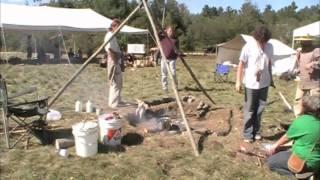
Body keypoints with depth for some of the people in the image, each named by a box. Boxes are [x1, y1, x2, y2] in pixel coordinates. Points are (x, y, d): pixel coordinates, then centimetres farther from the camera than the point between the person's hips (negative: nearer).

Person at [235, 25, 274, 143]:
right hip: (251, 83, -4)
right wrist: (238, 81, -10)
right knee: (249, 110, 5)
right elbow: (241, 64, -8)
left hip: (264, 83, 4)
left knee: (260, 109, 13)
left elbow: (269, 63, 13)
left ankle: (256, 131, 26)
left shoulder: (270, 47, 0)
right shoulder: (248, 47, -13)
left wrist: (271, 79, 19)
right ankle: (247, 134, 15)